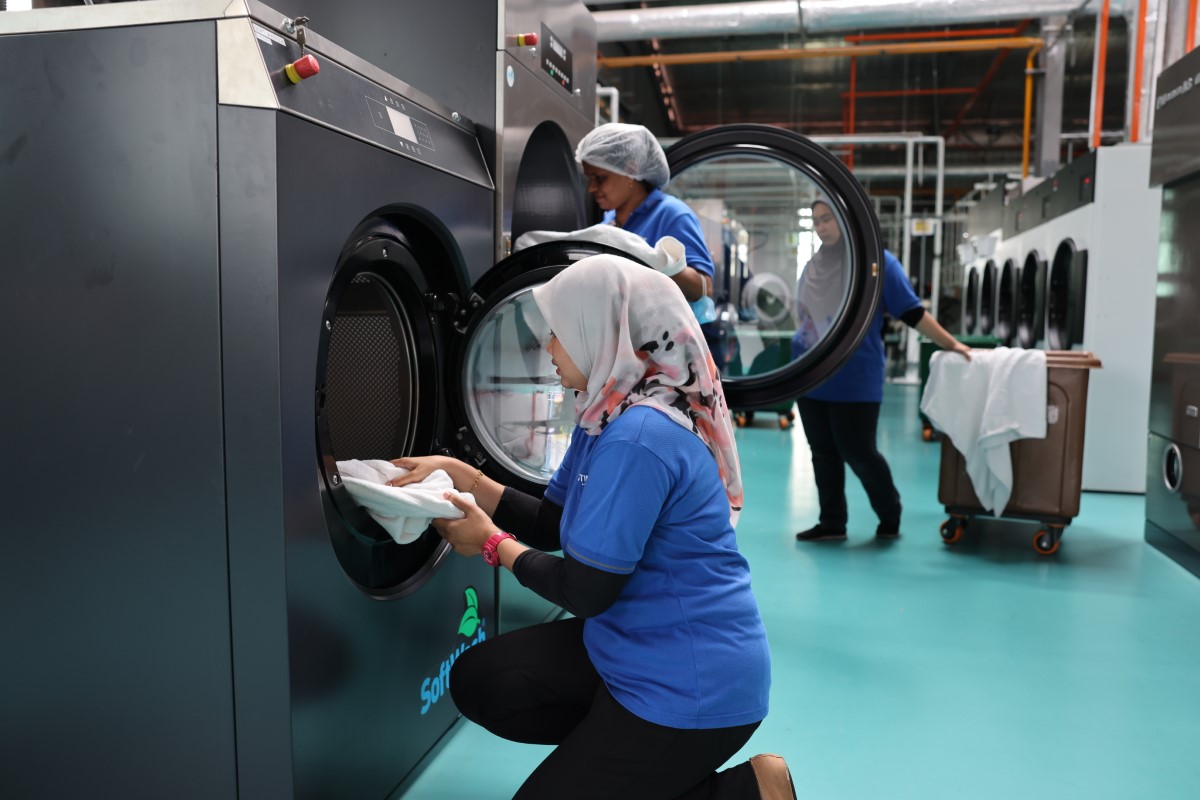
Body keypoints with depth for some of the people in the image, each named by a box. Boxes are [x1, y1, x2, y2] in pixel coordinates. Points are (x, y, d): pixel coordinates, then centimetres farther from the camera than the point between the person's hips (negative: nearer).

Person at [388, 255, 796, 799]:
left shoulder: (639, 437, -28)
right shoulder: (607, 416, 3)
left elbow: (585, 590, -23)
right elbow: (554, 526, 11)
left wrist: (493, 543, -8)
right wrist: (460, 475, 3)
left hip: (690, 682, -9)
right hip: (632, 643, 10)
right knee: (477, 683, 9)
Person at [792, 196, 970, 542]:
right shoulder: (814, 266, 9)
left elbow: (911, 311, -5)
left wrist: (951, 344, -5)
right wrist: (798, 356, 19)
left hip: (854, 378, -5)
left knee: (858, 452, 0)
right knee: (822, 451, 9)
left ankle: (890, 515, 23)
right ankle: (831, 522, 21)